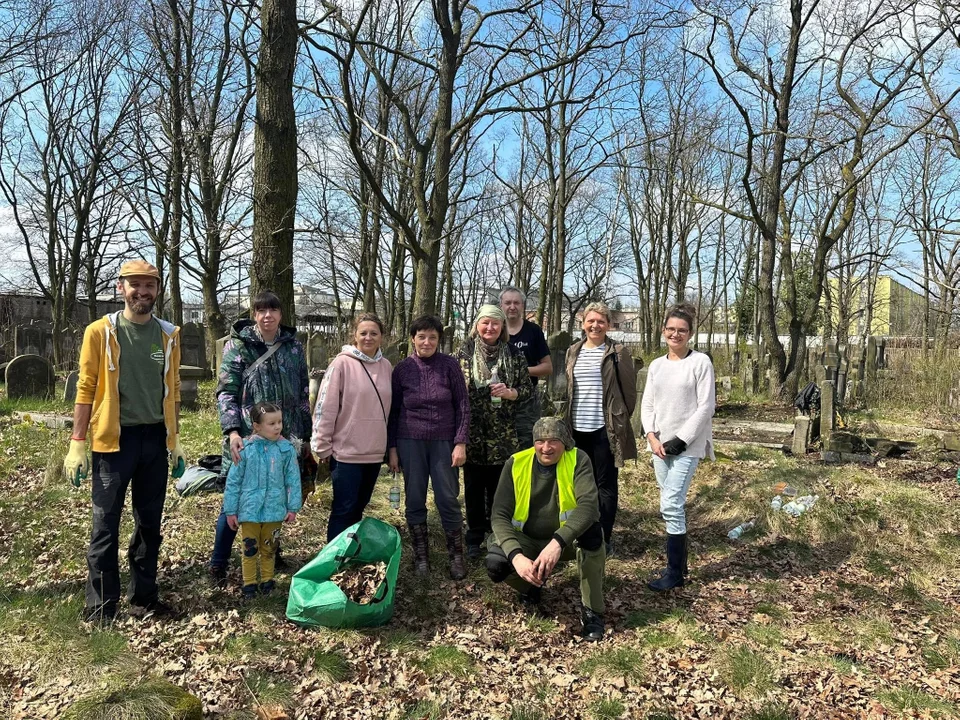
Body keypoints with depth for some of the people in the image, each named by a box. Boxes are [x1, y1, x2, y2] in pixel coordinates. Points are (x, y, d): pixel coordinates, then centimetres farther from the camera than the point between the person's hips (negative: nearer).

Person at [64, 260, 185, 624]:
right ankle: (100, 607, 14)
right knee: (106, 526, 2)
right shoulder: (100, 331, -4)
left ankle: (144, 597, 24)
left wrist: (175, 440, 12)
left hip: (155, 439, 4)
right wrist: (77, 443, -7)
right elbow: (86, 388, -4)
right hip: (114, 440, -3)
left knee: (150, 523, 11)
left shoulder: (168, 334, 6)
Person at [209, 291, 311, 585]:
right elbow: (226, 392, -7)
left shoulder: (293, 346, 6)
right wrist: (232, 431, -20)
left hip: (284, 439, 3)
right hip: (247, 438, -3)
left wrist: (304, 436, 12)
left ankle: (271, 550, 33)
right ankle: (218, 564, 17)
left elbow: (303, 393, 12)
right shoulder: (238, 345, -3)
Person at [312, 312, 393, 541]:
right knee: (344, 510, 0)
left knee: (358, 508, 17)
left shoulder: (386, 366, 7)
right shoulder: (342, 363, -10)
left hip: (374, 451, 6)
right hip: (347, 451, -5)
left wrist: (390, 445, 16)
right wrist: (323, 446, -9)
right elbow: (325, 407, -10)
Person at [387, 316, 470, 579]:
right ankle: (421, 555, 21)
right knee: (415, 500, 7)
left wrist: (461, 443, -7)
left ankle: (456, 555, 16)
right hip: (410, 442, 1)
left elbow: (462, 406, -2)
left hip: (444, 442, -1)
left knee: (448, 499, 2)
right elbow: (393, 410, 5)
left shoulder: (449, 365, -4)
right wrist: (392, 448, 3)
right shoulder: (402, 368, 0)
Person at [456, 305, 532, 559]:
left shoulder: (514, 355, 3)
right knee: (473, 487, 7)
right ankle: (474, 538, 21)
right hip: (473, 432, 0)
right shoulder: (464, 353, 0)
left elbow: (527, 388, 6)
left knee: (499, 487, 8)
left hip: (503, 434, 1)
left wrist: (510, 393, -15)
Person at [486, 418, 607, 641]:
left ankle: (591, 610, -14)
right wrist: (516, 556, -36)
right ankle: (531, 587, 10)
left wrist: (557, 542, -48)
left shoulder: (578, 460, -18)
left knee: (592, 531, -33)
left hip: (567, 539, -1)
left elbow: (588, 505, -33)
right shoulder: (515, 464, -14)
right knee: (495, 563, -27)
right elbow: (500, 516, -19)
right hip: (528, 541, 1)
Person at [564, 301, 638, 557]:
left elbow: (629, 390, -2)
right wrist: (568, 419, 12)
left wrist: (620, 421, 0)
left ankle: (604, 539, 11)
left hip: (606, 428, -5)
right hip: (578, 428, 5)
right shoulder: (573, 352, 10)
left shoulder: (618, 352, -5)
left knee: (606, 485, 3)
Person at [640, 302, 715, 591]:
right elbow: (647, 405, 10)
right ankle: (680, 563, 21)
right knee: (673, 505, 10)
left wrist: (681, 440, -12)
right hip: (660, 445, 5)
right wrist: (652, 436, -6)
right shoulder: (656, 365, 11)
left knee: (671, 506, -11)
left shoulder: (700, 362, -5)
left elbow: (706, 407, -9)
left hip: (687, 446, -5)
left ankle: (674, 572, 1)